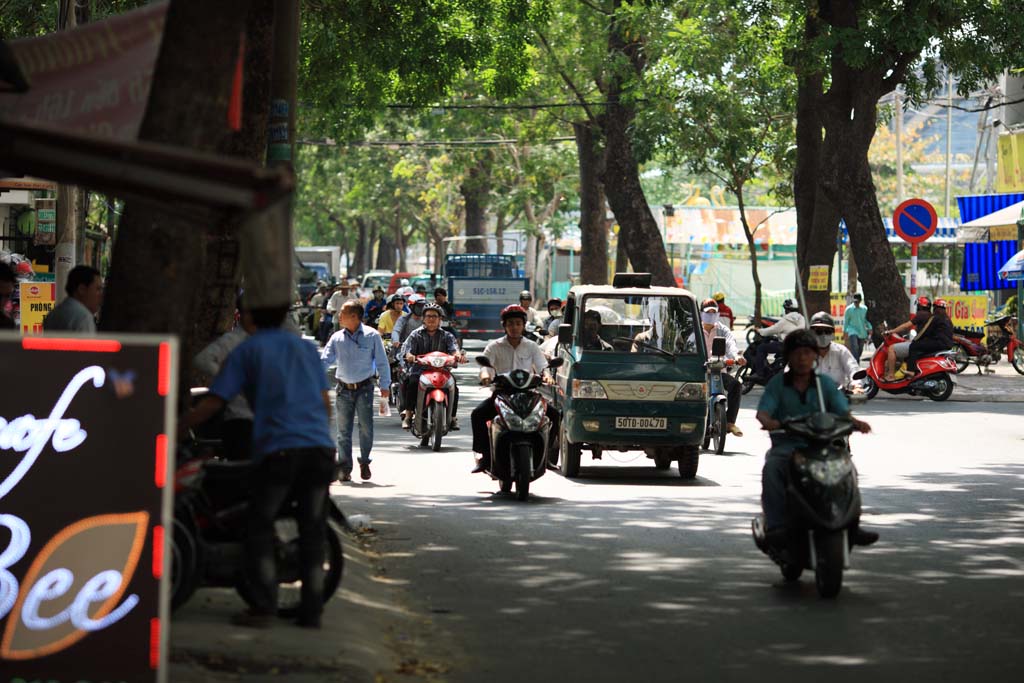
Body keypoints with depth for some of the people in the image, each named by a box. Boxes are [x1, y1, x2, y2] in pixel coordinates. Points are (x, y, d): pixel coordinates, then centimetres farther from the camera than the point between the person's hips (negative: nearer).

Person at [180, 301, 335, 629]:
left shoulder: (247, 350, 7)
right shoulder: (304, 346, 19)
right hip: (320, 448, 4)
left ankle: (264, 606, -4)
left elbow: (213, 403, 3)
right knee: (312, 532, 9)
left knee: (260, 528, 6)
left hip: (278, 450, -4)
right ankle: (311, 612, 6)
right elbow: (326, 403, 18)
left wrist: (175, 429, 13)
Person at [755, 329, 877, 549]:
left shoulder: (826, 383, 11)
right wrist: (768, 421, -31)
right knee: (771, 469, -34)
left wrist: (856, 422, -23)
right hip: (786, 446, -1)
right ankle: (776, 525, -37)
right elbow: (762, 411, -5)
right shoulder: (777, 384, 8)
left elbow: (842, 411, 1)